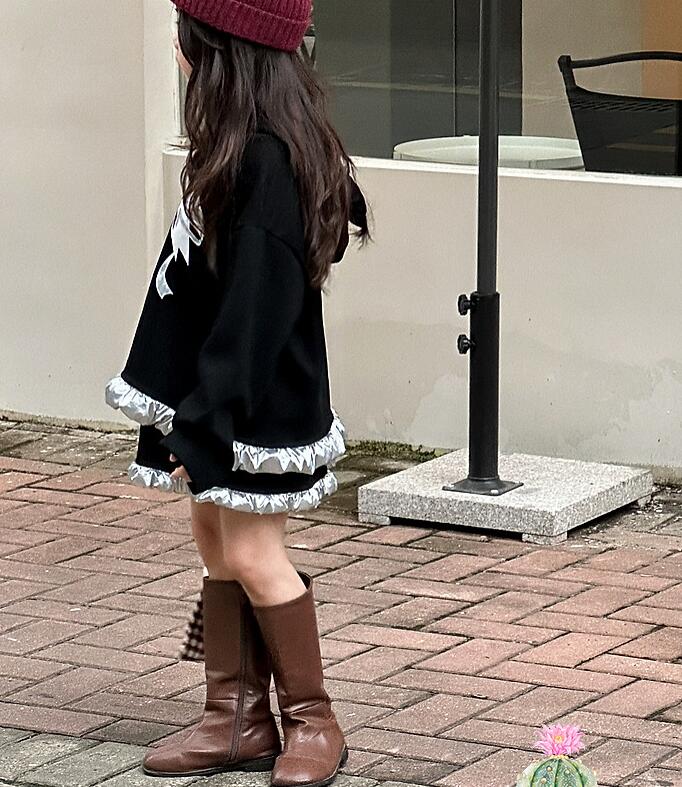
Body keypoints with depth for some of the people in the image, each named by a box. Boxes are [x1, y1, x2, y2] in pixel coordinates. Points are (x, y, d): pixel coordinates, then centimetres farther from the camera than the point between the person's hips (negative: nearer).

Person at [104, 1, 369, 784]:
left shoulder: (263, 159, -23)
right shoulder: (254, 144, 6)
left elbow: (254, 305, -24)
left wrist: (201, 424, -22)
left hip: (255, 397, -9)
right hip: (211, 383, 9)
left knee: (250, 555, -2)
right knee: (215, 540, 12)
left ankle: (311, 720, 12)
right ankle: (237, 718, 20)